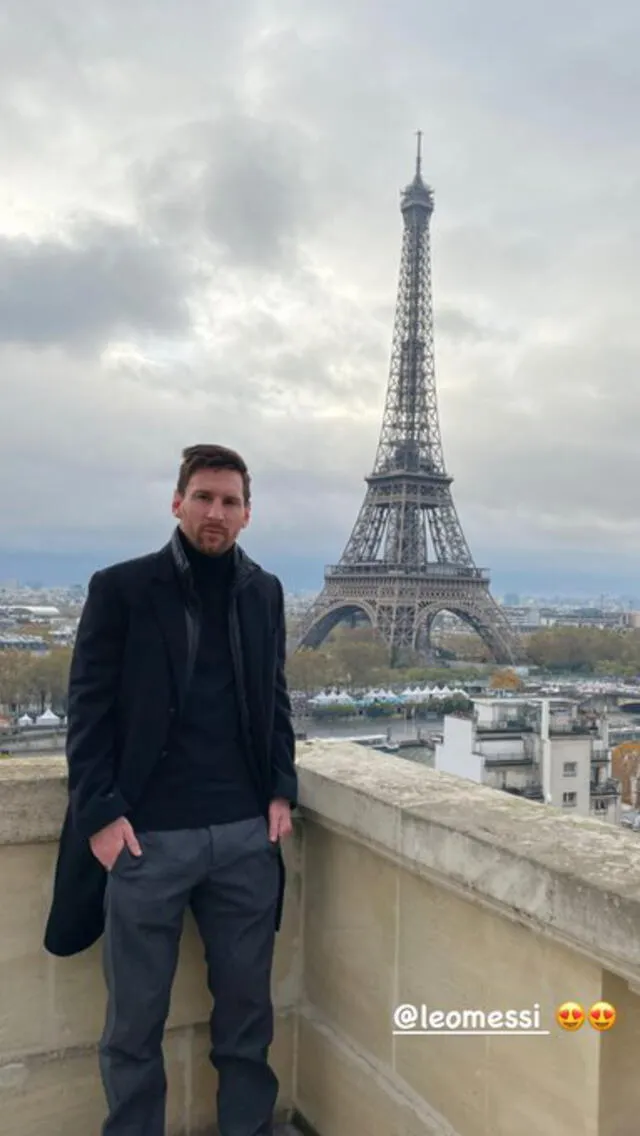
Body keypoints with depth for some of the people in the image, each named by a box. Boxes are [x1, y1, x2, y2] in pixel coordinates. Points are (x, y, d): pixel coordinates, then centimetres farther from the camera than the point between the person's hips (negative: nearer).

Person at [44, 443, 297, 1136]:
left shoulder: (263, 592, 9)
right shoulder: (121, 588, -3)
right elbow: (88, 709, -4)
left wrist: (281, 789, 4)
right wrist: (102, 812, -11)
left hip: (246, 833, 3)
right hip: (147, 837, -3)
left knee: (247, 1004, 14)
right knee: (135, 1019, 10)